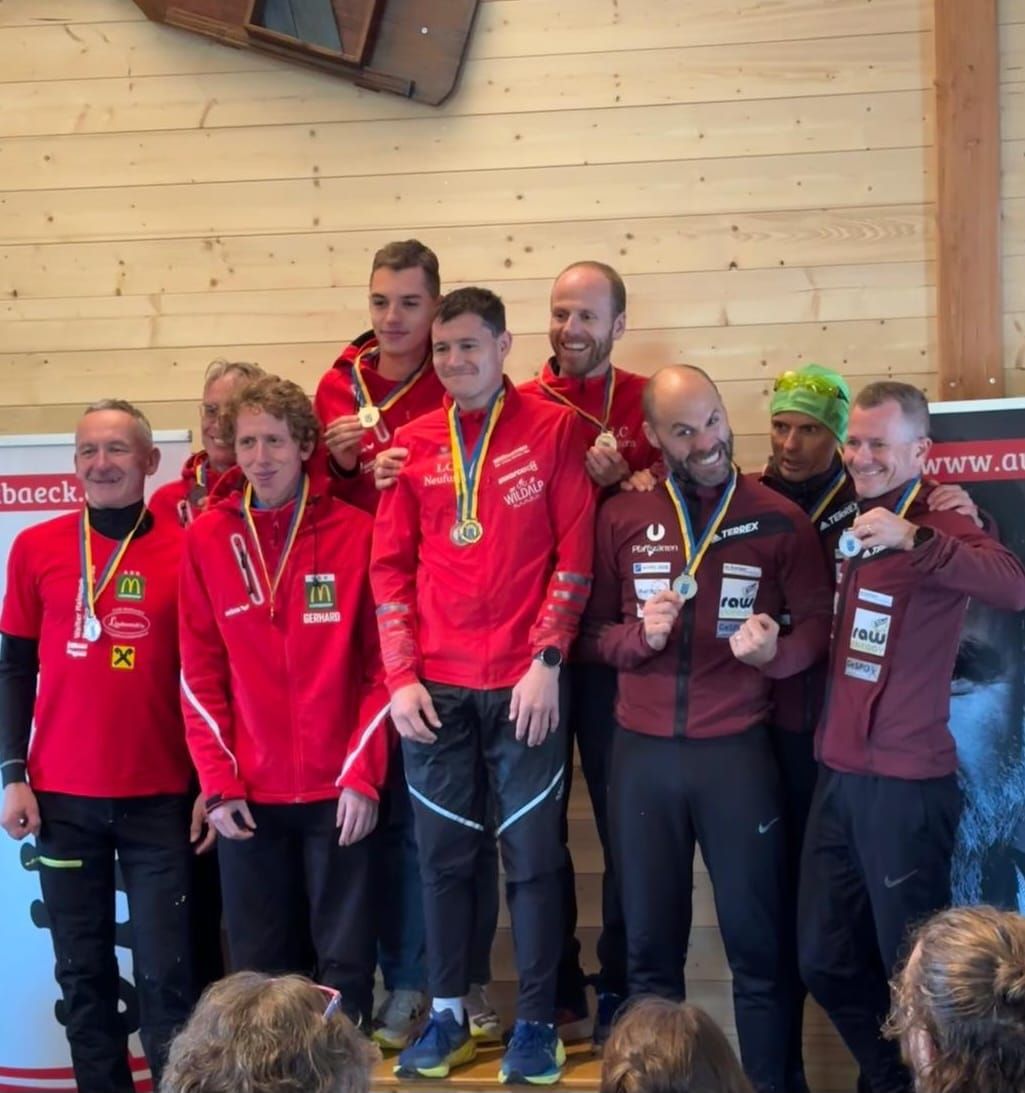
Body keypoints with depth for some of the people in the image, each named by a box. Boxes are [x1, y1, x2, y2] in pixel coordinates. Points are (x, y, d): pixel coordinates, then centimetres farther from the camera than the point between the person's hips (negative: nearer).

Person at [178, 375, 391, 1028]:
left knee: (345, 961, 4)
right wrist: (218, 781, -3)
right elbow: (200, 672, 3)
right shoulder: (207, 539, 3)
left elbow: (382, 662, -1)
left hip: (340, 789, -1)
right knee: (261, 967, 7)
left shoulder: (355, 533, -1)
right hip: (248, 793, 1)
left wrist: (364, 774, -8)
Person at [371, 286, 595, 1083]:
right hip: (434, 686, 3)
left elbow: (574, 554, -4)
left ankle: (537, 1021, 12)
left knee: (532, 854, 3)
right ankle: (447, 1013, 19)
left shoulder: (553, 430, 0)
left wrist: (547, 662, -10)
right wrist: (402, 676, 0)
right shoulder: (412, 445, 8)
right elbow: (390, 566, 7)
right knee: (443, 853, 9)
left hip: (523, 683, -3)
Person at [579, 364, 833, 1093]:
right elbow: (591, 632, 8)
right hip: (642, 752, 2)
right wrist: (639, 635, -12)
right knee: (650, 943, 11)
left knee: (757, 941, 4)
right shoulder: (621, 519, 5)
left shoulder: (779, 519, 0)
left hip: (738, 751, -2)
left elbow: (819, 623, 1)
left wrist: (775, 651, -19)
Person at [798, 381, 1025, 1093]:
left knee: (912, 967, -3)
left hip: (907, 785, -7)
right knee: (827, 960, 15)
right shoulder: (848, 525, 12)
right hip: (837, 776, 8)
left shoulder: (942, 527, -11)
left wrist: (912, 538, -41)